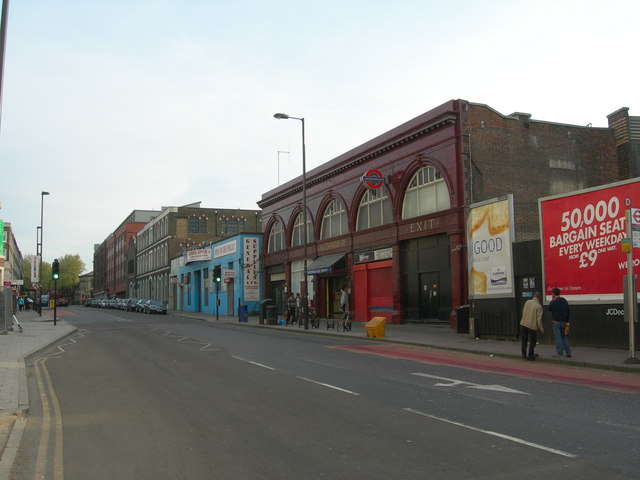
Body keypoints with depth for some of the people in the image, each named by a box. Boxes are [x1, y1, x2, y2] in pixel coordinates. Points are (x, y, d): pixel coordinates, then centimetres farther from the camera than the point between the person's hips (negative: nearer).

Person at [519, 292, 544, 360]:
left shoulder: (527, 302, 0)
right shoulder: (539, 306, -14)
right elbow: (539, 319, -14)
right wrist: (541, 328, -4)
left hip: (523, 324, 5)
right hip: (532, 325, -4)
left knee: (524, 340, 15)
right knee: (532, 342, 10)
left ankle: (524, 354, 21)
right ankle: (530, 355, 13)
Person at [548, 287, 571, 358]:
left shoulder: (554, 302, -16)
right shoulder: (565, 301, 9)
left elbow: (550, 309, -2)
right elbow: (568, 312, 13)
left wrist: (552, 300, 0)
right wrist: (567, 321, 18)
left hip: (556, 322, -7)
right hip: (563, 322, 7)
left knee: (558, 337, -2)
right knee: (564, 336, 16)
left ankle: (560, 353, 0)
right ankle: (568, 352, 14)